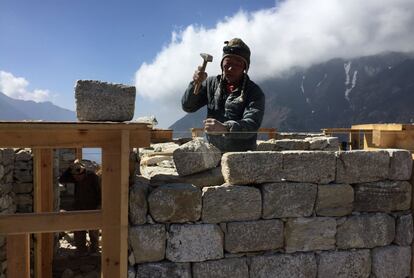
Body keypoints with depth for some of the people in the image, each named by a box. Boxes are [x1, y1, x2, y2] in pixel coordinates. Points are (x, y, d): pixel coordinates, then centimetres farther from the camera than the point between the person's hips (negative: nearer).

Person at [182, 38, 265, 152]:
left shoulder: (255, 93, -4)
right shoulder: (211, 83, 9)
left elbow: (251, 125, -19)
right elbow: (188, 107, 9)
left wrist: (225, 128, -37)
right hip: (212, 152, 3)